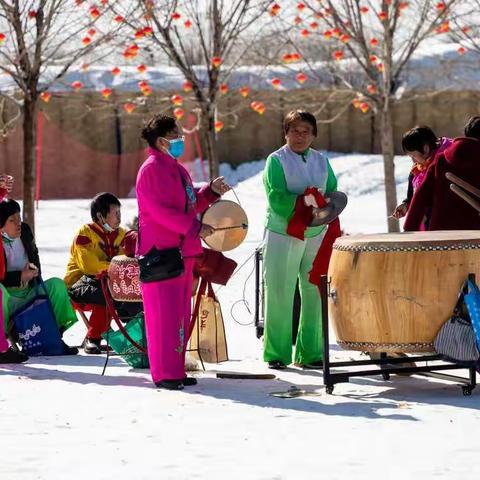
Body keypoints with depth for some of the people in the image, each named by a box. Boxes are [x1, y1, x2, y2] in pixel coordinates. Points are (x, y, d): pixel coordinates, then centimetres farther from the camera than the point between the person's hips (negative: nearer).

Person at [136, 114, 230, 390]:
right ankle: (165, 374, -7)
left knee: (181, 314, 11)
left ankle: (176, 369, 17)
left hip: (182, 250, 10)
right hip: (161, 251, -10)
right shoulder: (152, 170, -11)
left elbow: (189, 205, 24)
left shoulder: (177, 169, 19)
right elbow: (162, 211, -19)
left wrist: (211, 191, 10)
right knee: (165, 313, -9)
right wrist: (195, 229, -20)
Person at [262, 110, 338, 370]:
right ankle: (276, 353, 4)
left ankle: (310, 353, 12)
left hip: (316, 235, 5)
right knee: (280, 295, -3)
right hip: (282, 235, -4)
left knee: (315, 295, 4)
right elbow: (276, 199, -12)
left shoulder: (321, 161, 13)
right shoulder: (276, 160, -2)